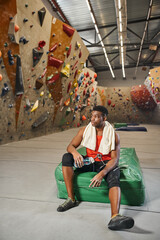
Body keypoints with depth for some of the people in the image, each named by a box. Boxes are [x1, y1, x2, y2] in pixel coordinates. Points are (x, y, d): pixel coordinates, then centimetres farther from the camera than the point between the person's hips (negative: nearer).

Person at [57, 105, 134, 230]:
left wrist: (102, 174, -32)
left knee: (114, 178, -34)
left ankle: (115, 217, -50)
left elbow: (115, 159, -15)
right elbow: (70, 146, -4)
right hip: (88, 162, 3)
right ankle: (71, 199, -19)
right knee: (66, 157, -20)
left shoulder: (113, 135, -10)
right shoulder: (85, 130, -3)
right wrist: (75, 152, -30)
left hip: (105, 164, -2)